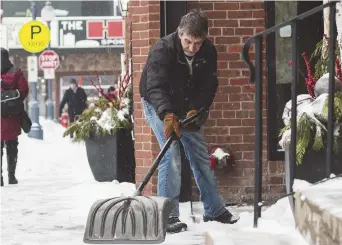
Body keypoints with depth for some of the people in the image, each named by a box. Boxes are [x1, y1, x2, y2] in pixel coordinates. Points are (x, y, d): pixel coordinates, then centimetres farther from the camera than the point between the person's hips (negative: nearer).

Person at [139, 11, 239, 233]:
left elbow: (209, 86, -12)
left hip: (189, 108, 5)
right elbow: (155, 87, -39)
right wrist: (167, 115, -54)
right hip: (160, 106, -5)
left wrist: (196, 110, -29)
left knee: (201, 154, 10)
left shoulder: (208, 52, -14)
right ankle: (168, 216, -16)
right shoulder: (162, 50, -30)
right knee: (171, 154, -19)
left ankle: (215, 209, 23)